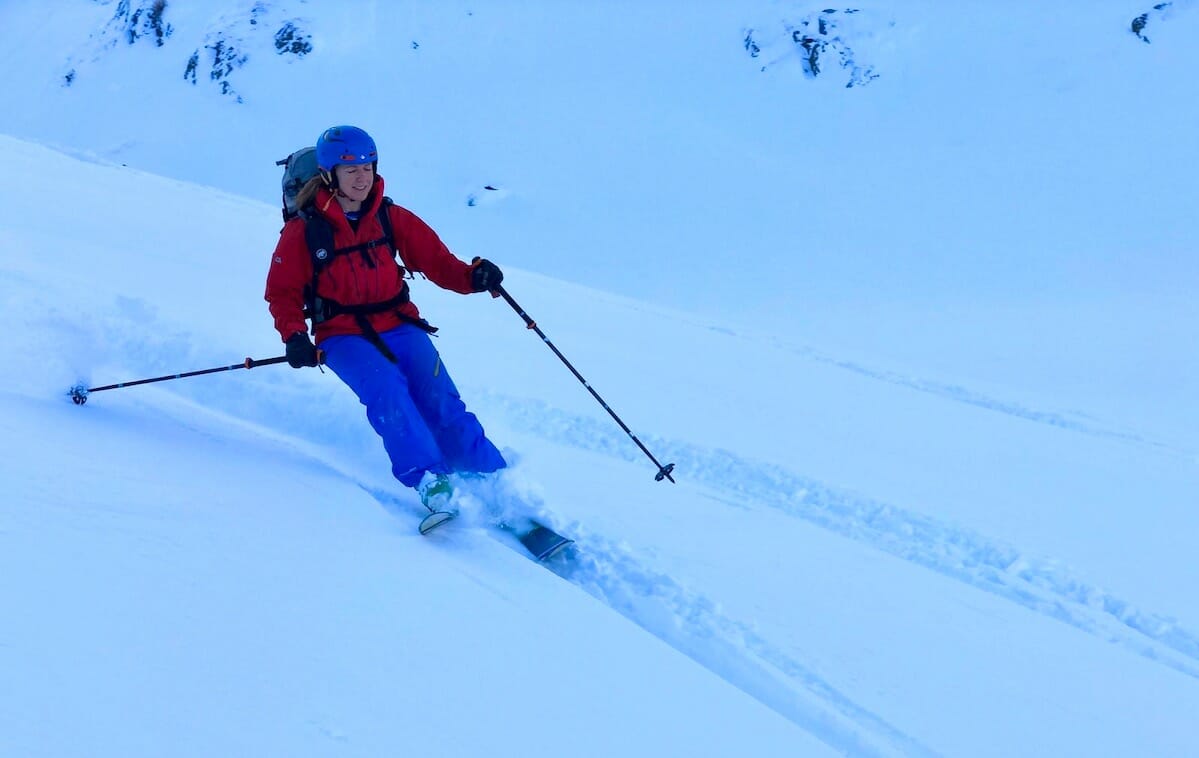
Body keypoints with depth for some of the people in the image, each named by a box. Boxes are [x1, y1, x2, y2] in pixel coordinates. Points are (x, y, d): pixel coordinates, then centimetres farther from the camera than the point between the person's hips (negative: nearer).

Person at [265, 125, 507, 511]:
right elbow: (282, 292, 4)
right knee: (385, 385, -32)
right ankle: (424, 479, -37)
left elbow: (434, 259, 5)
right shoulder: (303, 232, -2)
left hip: (398, 324, 3)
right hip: (342, 335, -2)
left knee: (439, 400, -15)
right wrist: (294, 336, -14)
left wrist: (472, 276, -14)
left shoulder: (391, 218, 5)